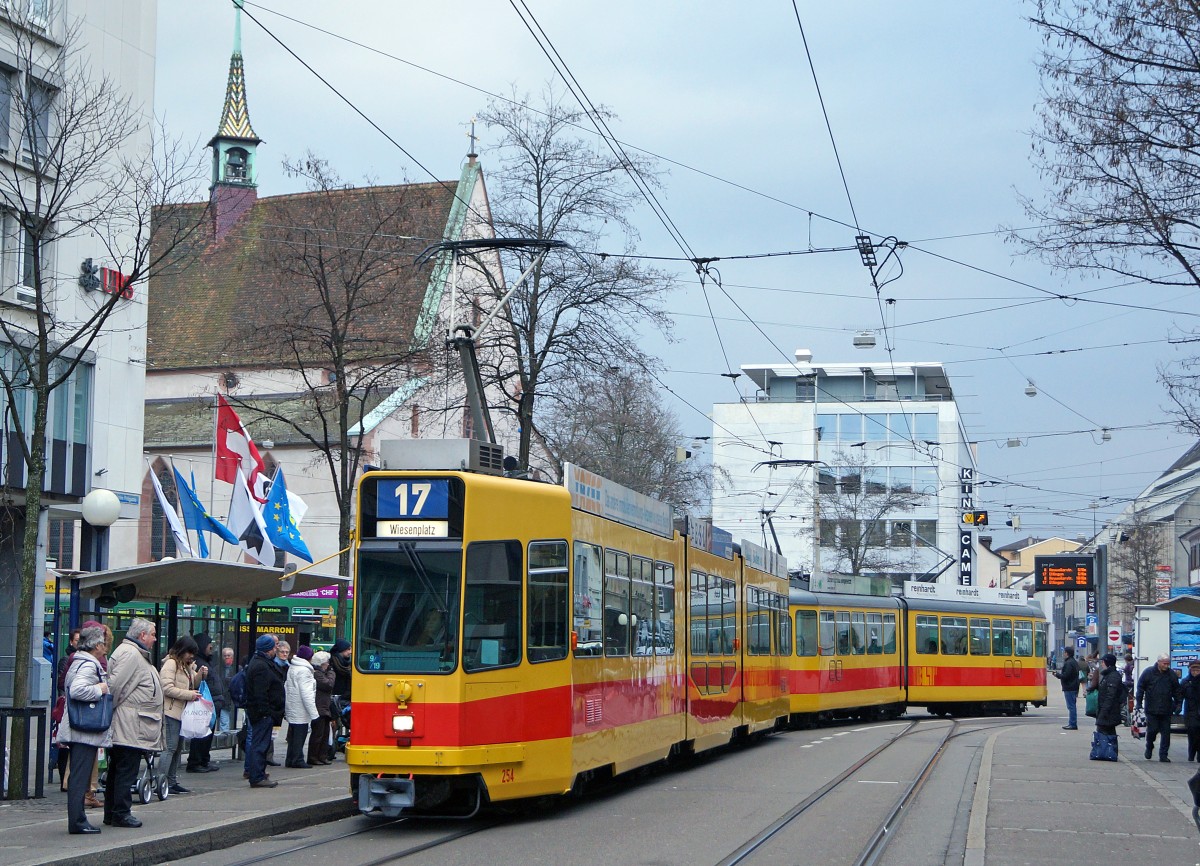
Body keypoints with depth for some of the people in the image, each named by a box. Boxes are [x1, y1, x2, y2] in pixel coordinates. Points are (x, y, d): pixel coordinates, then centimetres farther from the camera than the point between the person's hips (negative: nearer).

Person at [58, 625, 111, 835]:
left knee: (78, 776, 12)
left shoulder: (78, 663, 17)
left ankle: (77, 820, 17)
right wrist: (100, 689, -18)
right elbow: (77, 690, -31)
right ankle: (77, 821, -7)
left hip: (79, 730, 10)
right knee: (81, 776, -8)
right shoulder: (89, 666, -16)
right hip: (86, 731, -10)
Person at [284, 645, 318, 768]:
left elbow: (286, 687, 17)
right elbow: (306, 694, -19)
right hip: (301, 712, -9)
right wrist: (313, 713, -17)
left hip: (291, 710, 9)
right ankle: (297, 760, 1)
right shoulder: (304, 670, -15)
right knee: (300, 735, -2)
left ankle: (290, 760, 18)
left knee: (293, 735, 14)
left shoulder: (291, 668, 13)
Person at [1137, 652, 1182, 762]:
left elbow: (1176, 691, 13)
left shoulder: (1171, 674, 5)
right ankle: (1149, 748, 25)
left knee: (1166, 733, 0)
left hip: (1166, 710, 2)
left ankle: (1163, 755, 7)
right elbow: (1140, 688, 2)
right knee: (1152, 730, -3)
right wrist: (1139, 703, -2)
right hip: (1151, 709, -2)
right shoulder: (1148, 672, -2)